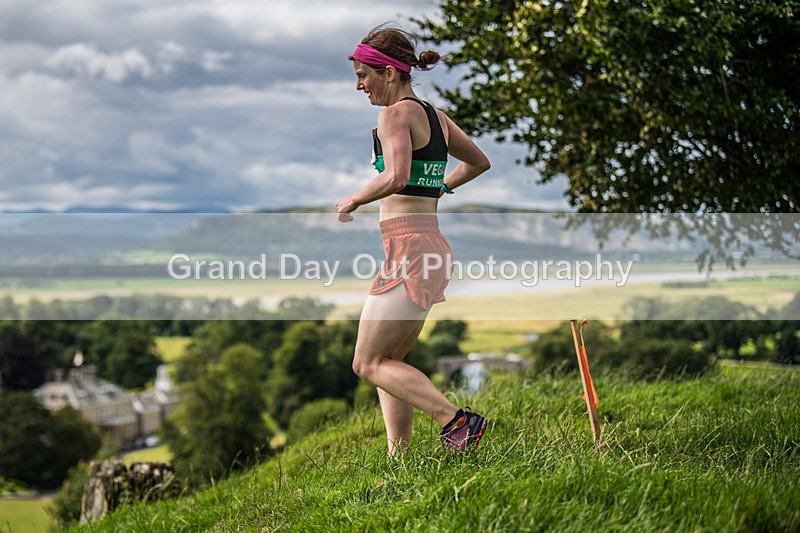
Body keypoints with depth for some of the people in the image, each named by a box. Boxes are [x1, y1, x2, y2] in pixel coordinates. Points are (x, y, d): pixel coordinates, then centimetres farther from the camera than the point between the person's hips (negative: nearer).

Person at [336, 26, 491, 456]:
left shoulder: (396, 114, -9)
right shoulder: (435, 115, 17)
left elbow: (395, 177, -25)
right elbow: (479, 162, 31)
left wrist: (353, 200, -9)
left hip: (408, 247, -9)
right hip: (433, 242, 9)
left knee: (368, 364, -4)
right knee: (386, 364, 14)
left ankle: (456, 420, -13)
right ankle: (398, 456, 11)